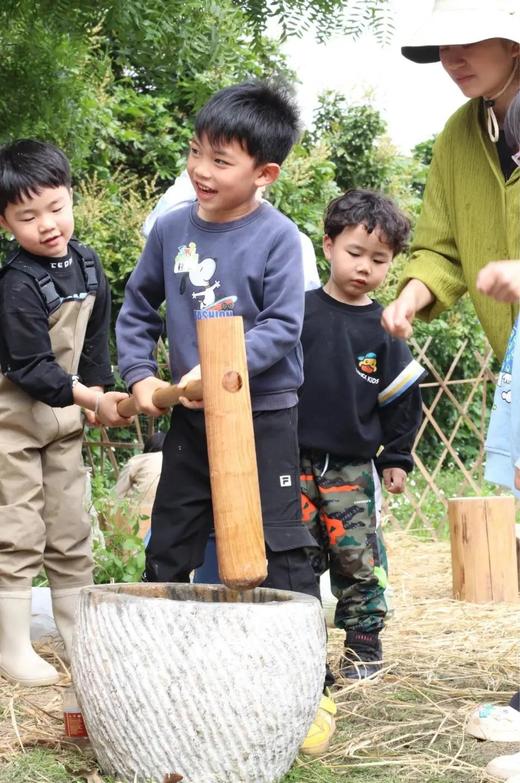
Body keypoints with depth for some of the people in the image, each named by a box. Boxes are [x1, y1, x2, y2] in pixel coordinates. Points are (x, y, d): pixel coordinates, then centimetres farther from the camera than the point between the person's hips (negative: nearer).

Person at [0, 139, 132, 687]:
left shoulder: (87, 263, -1)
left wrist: (97, 394, 8)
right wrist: (90, 398, -33)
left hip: (65, 418, 7)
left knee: (71, 532, 11)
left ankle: (80, 639, 19)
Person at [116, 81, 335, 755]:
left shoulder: (277, 237, -12)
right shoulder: (170, 229, 1)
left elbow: (281, 328, -16)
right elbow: (137, 309, 12)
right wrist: (139, 375, 2)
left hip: (264, 415, -5)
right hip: (190, 419, 5)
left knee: (281, 551, -2)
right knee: (167, 548, 12)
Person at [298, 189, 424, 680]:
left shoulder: (382, 328, 3)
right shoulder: (300, 311, -1)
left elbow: (401, 399, 8)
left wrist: (396, 458, 7)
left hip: (353, 468, 0)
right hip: (294, 462, 0)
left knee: (359, 560, 1)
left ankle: (364, 642, 13)